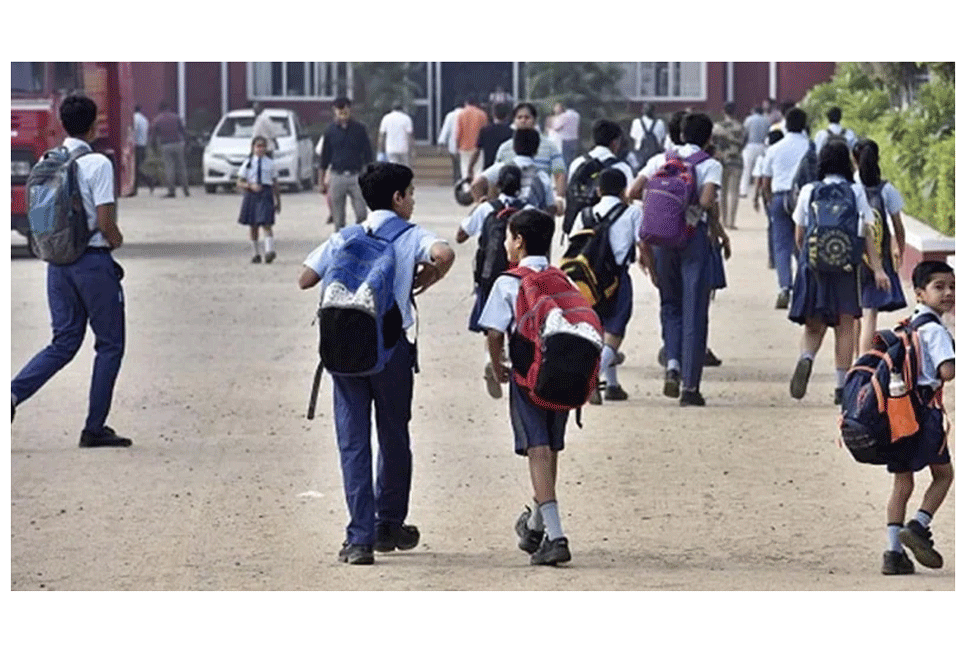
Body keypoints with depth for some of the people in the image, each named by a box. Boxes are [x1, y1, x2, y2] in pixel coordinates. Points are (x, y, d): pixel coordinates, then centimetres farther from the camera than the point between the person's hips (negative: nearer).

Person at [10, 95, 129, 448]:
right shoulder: (97, 164, -14)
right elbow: (105, 223, -16)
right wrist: (116, 240, 4)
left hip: (57, 260, 6)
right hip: (92, 260, -6)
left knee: (64, 342, 13)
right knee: (109, 344, 7)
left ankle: (15, 392, -8)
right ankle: (94, 428, 7)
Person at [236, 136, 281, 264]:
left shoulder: (270, 163, 7)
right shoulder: (248, 163, 5)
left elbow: (275, 184, 12)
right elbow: (240, 184, 3)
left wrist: (278, 201, 13)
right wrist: (250, 186, -16)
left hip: (266, 194, -2)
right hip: (251, 195, 2)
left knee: (266, 224, -15)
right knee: (253, 226, 6)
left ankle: (270, 250, -22)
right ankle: (256, 253, 17)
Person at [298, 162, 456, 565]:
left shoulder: (345, 238, 10)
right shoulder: (410, 237, 1)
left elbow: (305, 279, 8)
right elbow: (444, 255, -19)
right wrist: (425, 281, 0)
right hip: (391, 346, -2)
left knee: (353, 441, 2)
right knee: (394, 438, 15)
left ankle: (359, 538, -6)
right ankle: (389, 527, 26)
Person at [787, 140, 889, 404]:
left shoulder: (809, 191, 4)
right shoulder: (856, 192, 2)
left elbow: (799, 236, 8)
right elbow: (867, 234, -1)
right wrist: (877, 268, -1)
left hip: (813, 264, 1)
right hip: (846, 265, -1)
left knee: (814, 325, 8)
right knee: (845, 326, 6)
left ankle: (806, 358, -24)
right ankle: (842, 387, 4)